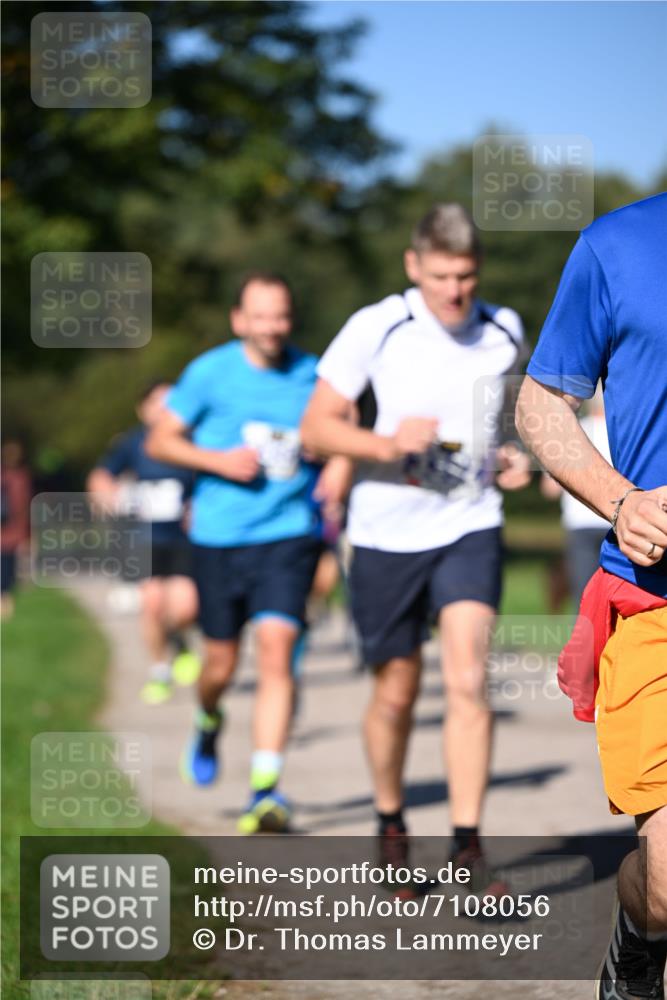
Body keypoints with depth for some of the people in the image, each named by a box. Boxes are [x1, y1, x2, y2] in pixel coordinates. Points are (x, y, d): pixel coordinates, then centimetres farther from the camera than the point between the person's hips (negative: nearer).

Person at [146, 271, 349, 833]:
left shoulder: (312, 376, 3)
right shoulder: (211, 372, -1)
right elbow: (160, 441, 3)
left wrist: (334, 474, 0)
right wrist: (220, 461, -11)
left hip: (290, 535, 0)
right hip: (220, 536, 0)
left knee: (276, 650, -16)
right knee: (221, 663, 8)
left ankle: (266, 789, -17)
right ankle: (209, 723, 45)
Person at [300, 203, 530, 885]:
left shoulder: (504, 333, 2)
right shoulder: (374, 329, -10)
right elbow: (316, 427, -8)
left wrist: (513, 458, 2)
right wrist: (386, 444, -24)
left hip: (470, 529, 1)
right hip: (386, 533, -1)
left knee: (467, 681, -15)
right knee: (396, 695, 8)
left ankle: (467, 848, -10)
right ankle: (390, 824, 33)